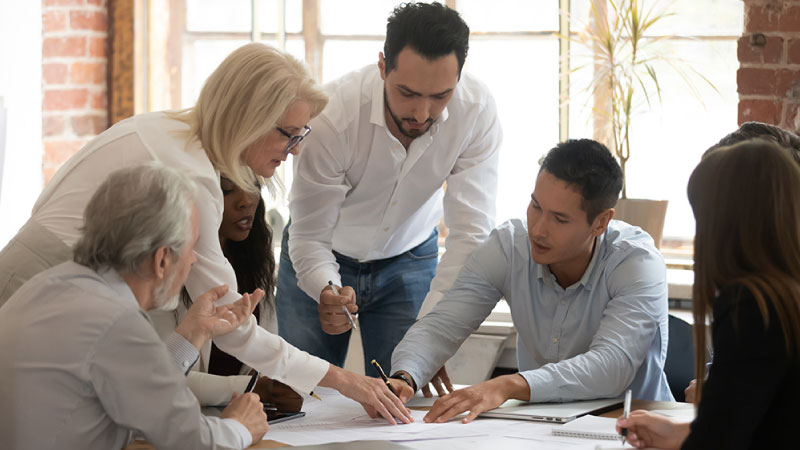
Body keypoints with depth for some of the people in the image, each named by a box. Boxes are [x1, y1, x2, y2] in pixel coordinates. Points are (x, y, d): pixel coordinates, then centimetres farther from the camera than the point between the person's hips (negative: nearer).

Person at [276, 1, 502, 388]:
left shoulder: (476, 110, -28)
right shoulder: (331, 115, -32)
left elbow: (470, 232, -28)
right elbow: (309, 236, -25)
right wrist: (327, 291, -48)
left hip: (410, 258, 1)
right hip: (325, 258, -1)